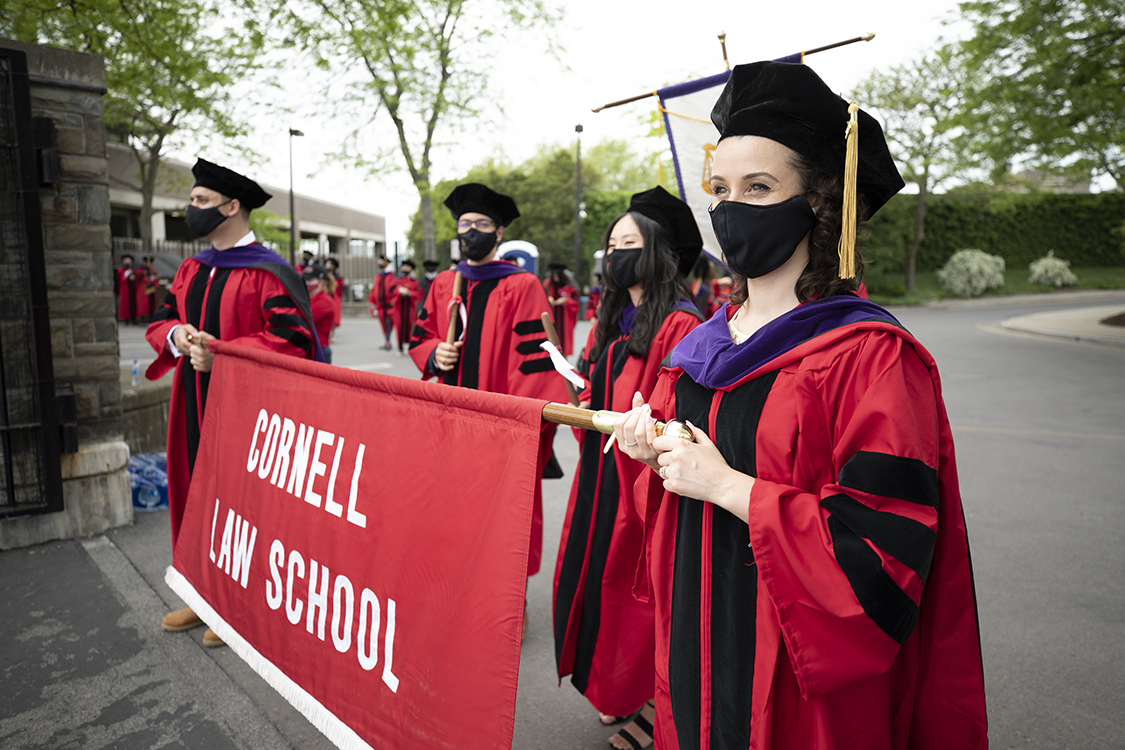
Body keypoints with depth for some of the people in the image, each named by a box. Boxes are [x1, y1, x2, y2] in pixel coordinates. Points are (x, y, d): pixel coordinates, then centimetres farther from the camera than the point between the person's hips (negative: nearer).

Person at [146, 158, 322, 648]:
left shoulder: (269, 273, -11)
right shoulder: (191, 270, 13)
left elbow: (292, 338, -19)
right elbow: (160, 321, 17)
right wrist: (178, 335, -7)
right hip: (195, 407, 7)